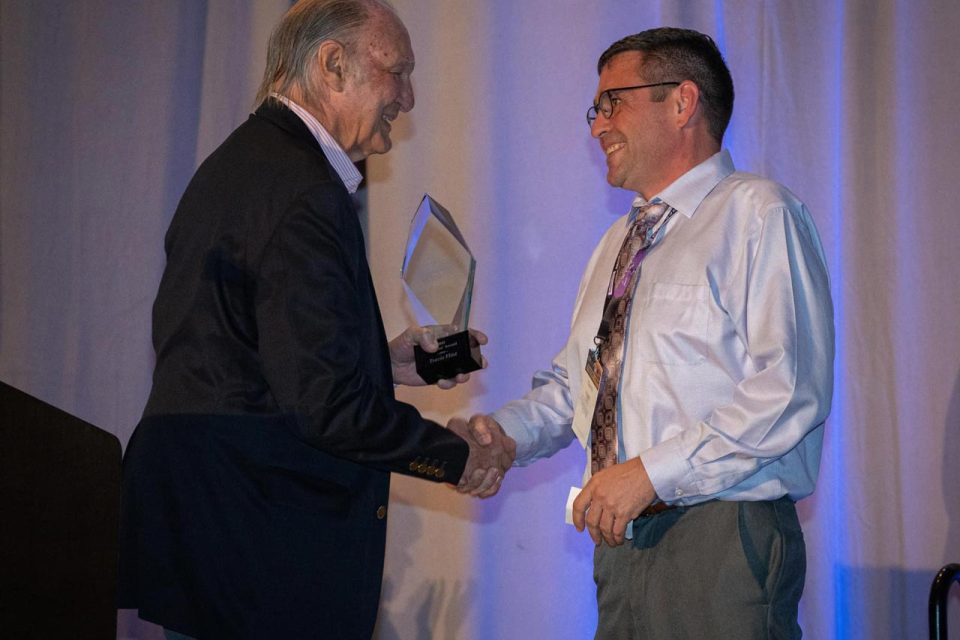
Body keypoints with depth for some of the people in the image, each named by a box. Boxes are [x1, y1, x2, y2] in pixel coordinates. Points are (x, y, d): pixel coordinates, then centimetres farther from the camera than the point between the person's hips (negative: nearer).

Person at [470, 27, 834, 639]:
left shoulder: (758, 215, -7)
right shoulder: (620, 243, 20)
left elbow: (790, 390, -18)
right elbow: (573, 382, 23)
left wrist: (652, 471, -19)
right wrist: (503, 430, 3)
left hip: (723, 542, -7)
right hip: (625, 538, 7)